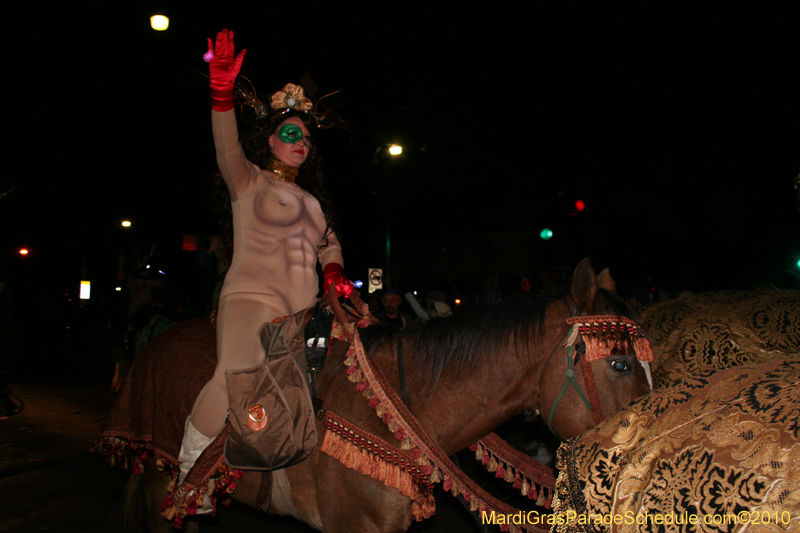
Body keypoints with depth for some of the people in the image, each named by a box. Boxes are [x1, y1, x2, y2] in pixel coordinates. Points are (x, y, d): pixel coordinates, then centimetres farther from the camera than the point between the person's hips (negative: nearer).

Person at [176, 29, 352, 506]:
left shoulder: (312, 199, 25)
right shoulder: (249, 181, 8)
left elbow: (330, 243, 26)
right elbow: (227, 148, -10)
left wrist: (334, 271, 5)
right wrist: (223, 90, -24)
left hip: (304, 309, 7)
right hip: (252, 297, -6)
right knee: (234, 377, -29)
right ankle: (190, 471, -7)